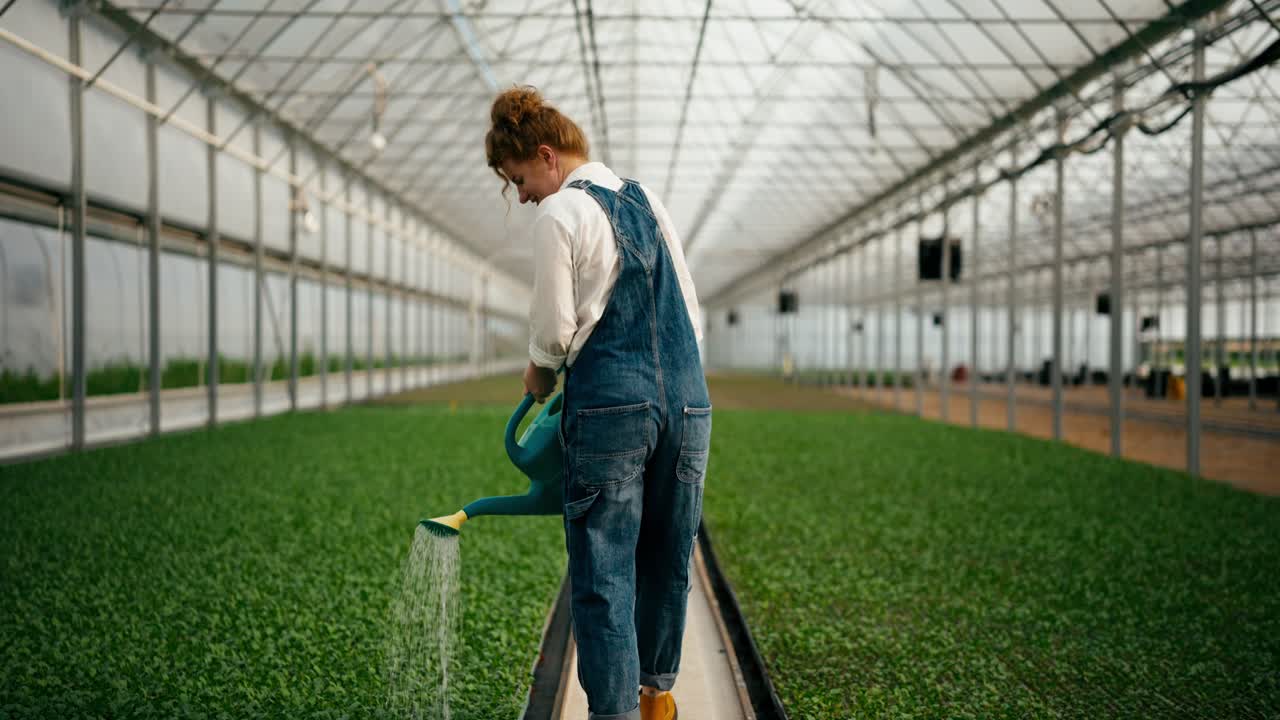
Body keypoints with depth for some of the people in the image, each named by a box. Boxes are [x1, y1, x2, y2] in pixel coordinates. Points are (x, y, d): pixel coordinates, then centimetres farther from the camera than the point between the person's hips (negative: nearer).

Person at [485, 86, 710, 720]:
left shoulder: (559, 214, -4)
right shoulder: (647, 200, 16)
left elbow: (554, 329, -5)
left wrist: (538, 376, 14)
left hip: (610, 406, -7)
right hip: (687, 401, 7)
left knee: (602, 574, -2)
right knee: (668, 563, 16)